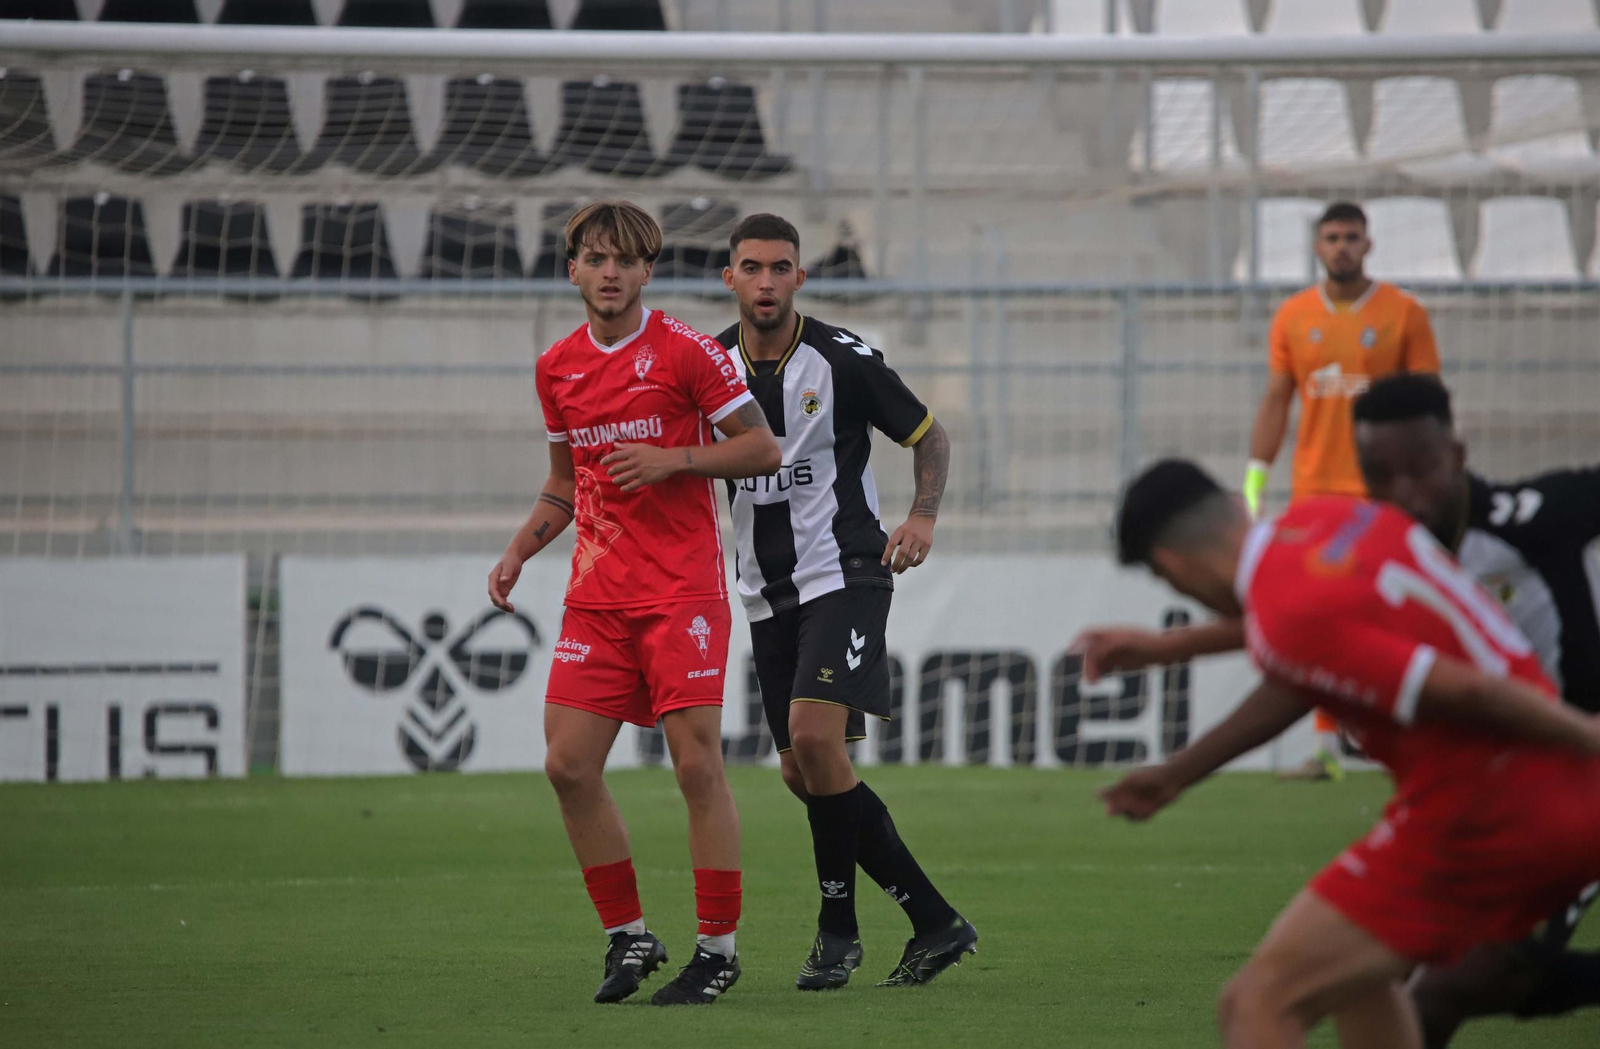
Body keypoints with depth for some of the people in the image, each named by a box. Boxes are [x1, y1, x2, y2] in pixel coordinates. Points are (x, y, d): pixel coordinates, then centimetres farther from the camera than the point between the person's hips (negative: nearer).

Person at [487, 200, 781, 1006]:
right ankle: (628, 936, 12)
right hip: (596, 597, 5)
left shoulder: (685, 350, -6)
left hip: (683, 591, -5)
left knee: (697, 764, -8)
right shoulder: (556, 368, 11)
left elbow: (762, 449, -5)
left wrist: (671, 459, -16)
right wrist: (520, 550, 9)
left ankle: (718, 947, 2)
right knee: (568, 765, -2)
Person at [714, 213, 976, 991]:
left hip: (843, 572, -6)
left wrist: (923, 515, -11)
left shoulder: (842, 360, -8)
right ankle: (932, 920, 10)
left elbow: (930, 436, 4)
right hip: (767, 593, 6)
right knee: (802, 773, 1)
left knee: (815, 737, -22)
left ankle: (838, 927, -6)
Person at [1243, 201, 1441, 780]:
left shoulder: (1403, 314, 0)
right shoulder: (1293, 316, 8)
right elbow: (1275, 400, 10)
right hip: (1314, 488, 3)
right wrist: (1255, 477, 3)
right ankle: (1327, 747, 3)